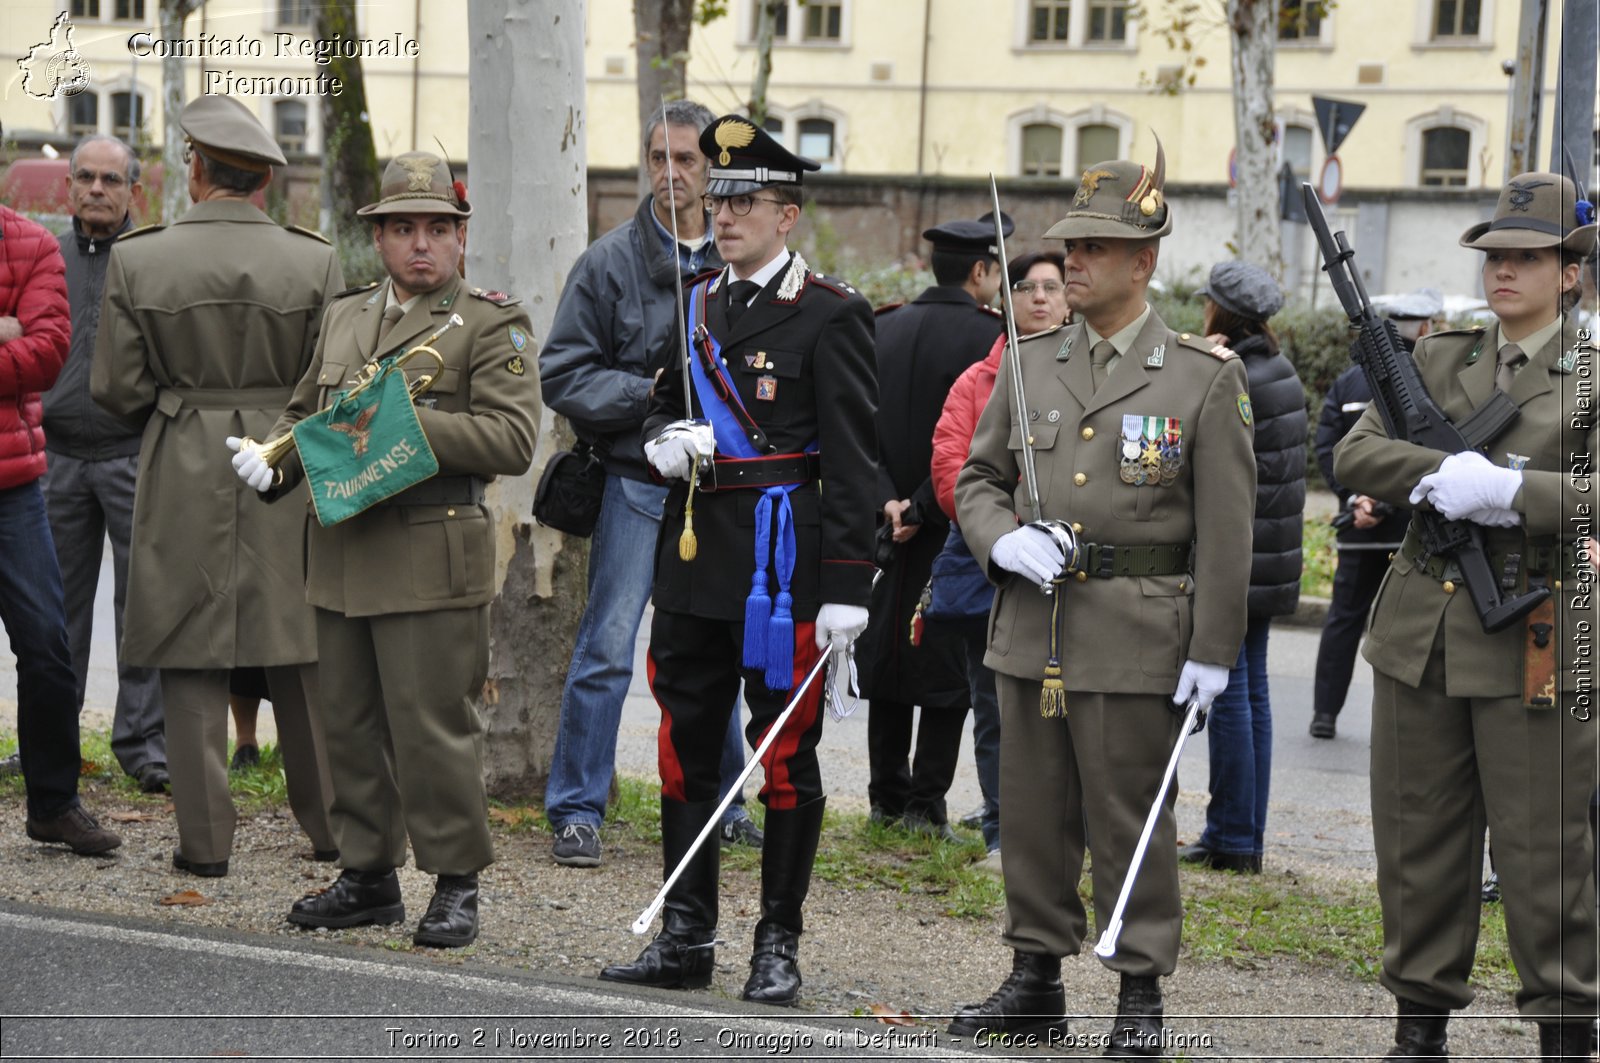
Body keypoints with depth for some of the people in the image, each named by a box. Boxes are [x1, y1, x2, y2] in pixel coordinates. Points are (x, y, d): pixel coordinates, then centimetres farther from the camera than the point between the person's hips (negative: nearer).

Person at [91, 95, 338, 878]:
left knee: (193, 662, 5)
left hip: (182, 476, -1)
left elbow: (117, 386, -3)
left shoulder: (136, 259, -6)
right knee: (303, 658, 12)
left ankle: (205, 840, 7)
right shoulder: (314, 263, -6)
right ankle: (329, 824, 19)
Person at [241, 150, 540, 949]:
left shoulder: (493, 325, -2)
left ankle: (456, 883, 9)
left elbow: (512, 439, -13)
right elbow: (305, 412, 24)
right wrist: (271, 459, 2)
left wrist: (402, 419, -19)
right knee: (348, 726, 11)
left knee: (433, 727, -4)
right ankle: (369, 876, 23)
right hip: (340, 557, 6)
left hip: (431, 561, -6)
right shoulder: (343, 316, 17)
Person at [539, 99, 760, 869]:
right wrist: (647, 397, -15)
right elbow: (564, 373, -4)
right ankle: (576, 811, 5)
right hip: (638, 481, -3)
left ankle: (721, 801, 27)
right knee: (608, 647, -4)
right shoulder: (610, 262, -2)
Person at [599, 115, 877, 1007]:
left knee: (785, 755, 2)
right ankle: (686, 937, 20)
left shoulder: (832, 315, -7)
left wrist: (846, 589, -16)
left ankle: (779, 946, 12)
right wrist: (666, 440, 1)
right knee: (685, 748, 10)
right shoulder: (697, 303, 13)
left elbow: (855, 460, -10)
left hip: (783, 562, -6)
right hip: (695, 554, 6)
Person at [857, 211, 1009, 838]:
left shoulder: (883, 328, 6)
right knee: (950, 668, 3)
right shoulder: (990, 336, -11)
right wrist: (924, 510, -11)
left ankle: (887, 797, 19)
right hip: (956, 535, -5)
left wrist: (888, 501, -4)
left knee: (887, 658, 13)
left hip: (892, 528, 5)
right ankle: (926, 804, 3)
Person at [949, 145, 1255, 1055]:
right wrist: (1002, 540, -7)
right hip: (1032, 625, 5)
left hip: (1137, 635, -4)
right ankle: (1036, 976, 24)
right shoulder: (1029, 364, 9)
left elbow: (1225, 527, -6)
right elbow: (978, 477, 15)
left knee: (1131, 820, 2)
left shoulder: (1206, 377, -4)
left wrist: (1214, 650, -10)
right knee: (1033, 811, 11)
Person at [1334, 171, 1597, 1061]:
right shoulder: (1439, 358, 11)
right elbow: (1354, 455, 2)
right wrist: (1440, 470, -15)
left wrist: (1508, 489, -22)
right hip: (1422, 629, 5)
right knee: (1418, 837, 11)